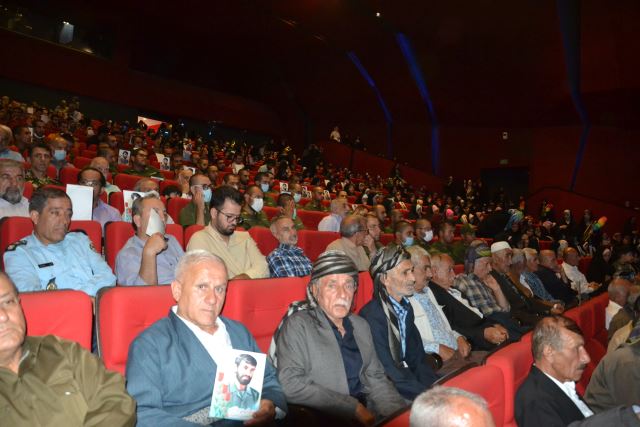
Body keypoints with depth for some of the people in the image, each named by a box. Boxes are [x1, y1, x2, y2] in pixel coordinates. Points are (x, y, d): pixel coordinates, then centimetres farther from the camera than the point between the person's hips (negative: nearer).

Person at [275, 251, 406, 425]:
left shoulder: (361, 325, 11)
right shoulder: (297, 325, -7)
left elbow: (376, 379, 10)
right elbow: (292, 385, -16)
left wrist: (399, 411, -8)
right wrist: (355, 409, -17)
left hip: (365, 411, 5)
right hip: (321, 417, -4)